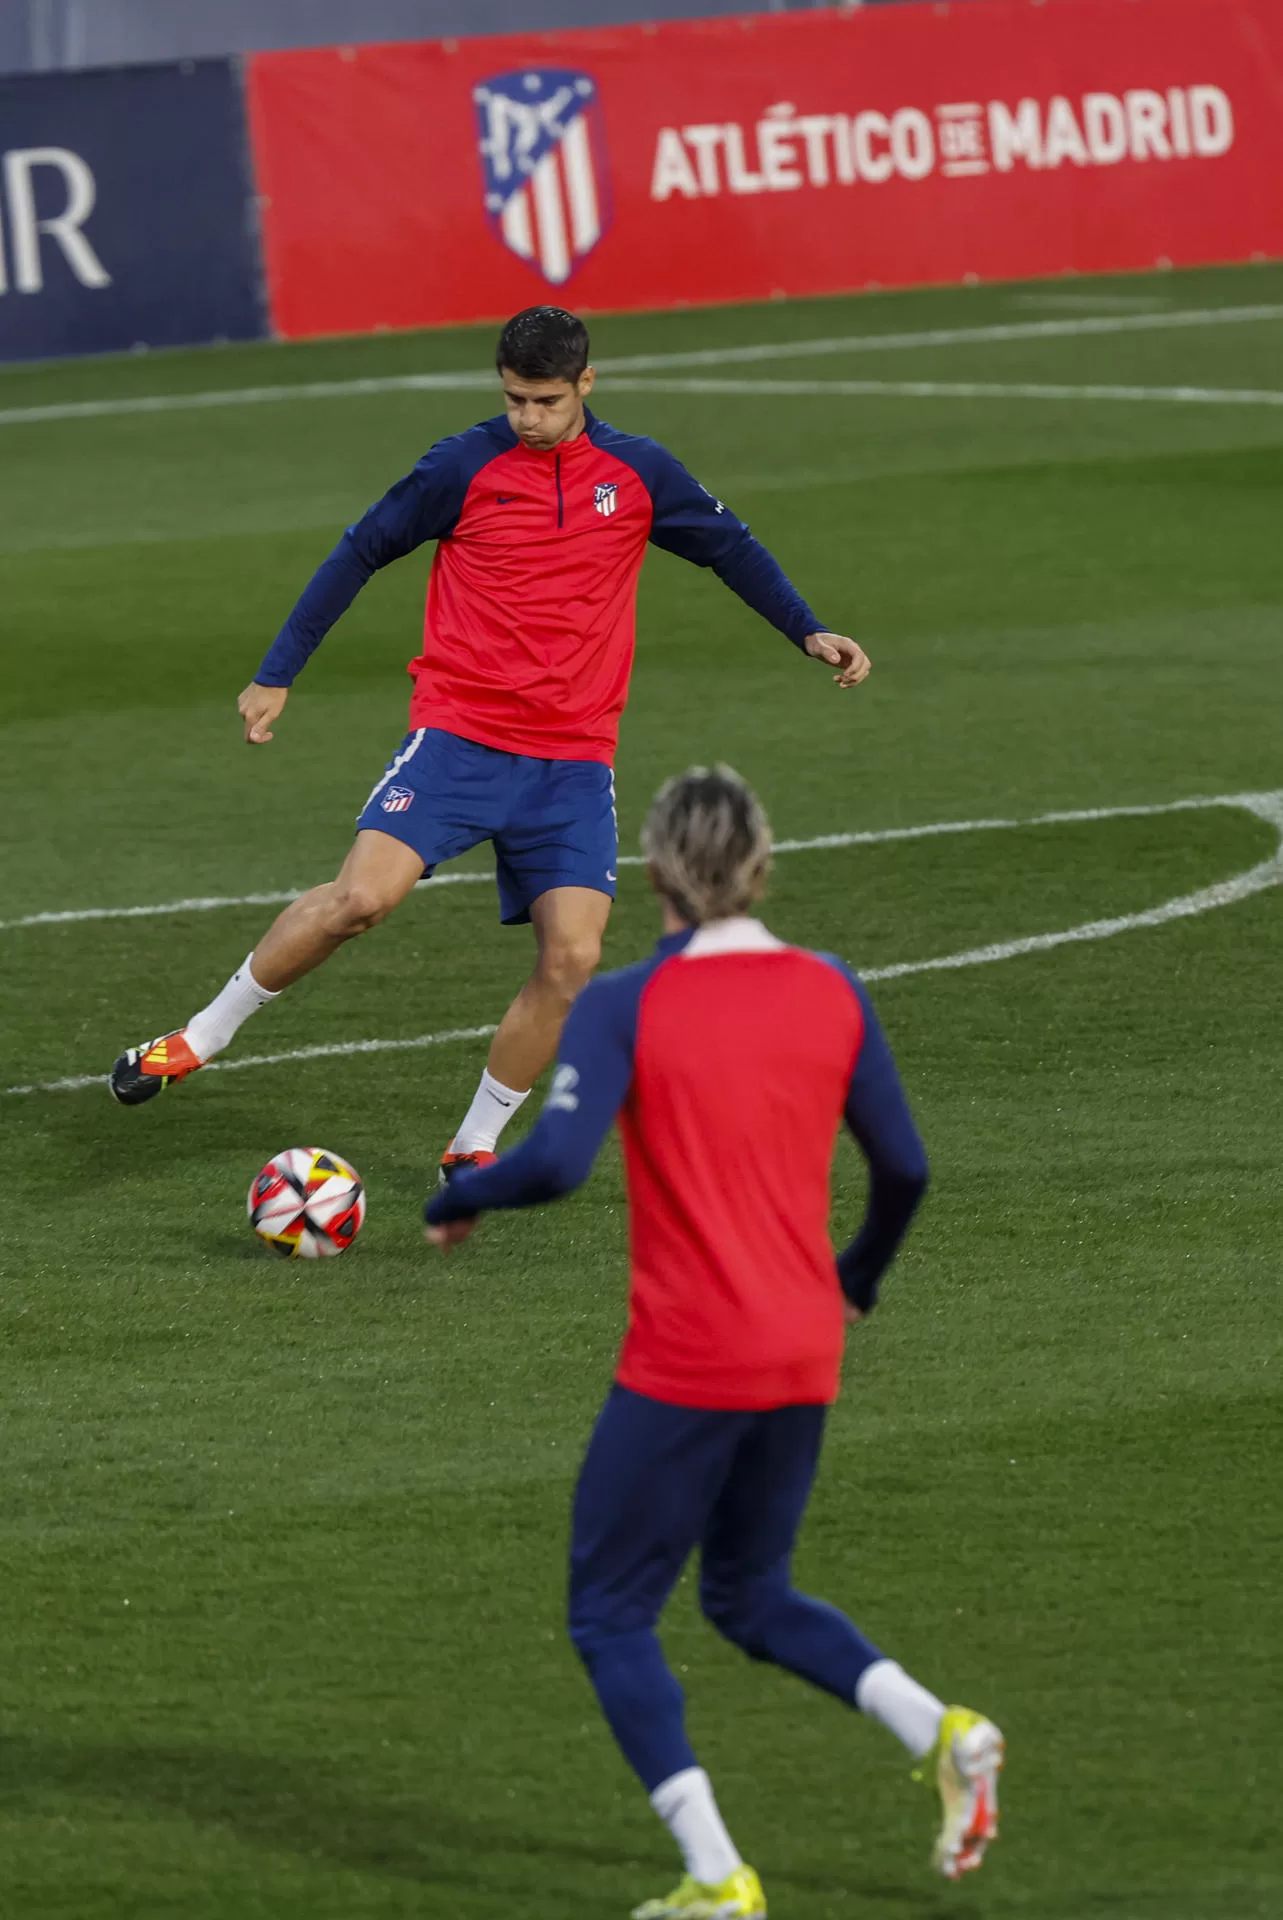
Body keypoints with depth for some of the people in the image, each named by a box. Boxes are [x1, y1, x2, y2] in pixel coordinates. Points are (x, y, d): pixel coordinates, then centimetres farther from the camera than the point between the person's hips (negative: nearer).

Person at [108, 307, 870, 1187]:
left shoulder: (639, 473, 4)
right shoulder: (465, 468, -3)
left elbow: (730, 547, 19)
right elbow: (360, 554, 5)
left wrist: (810, 632, 12)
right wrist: (277, 676, 5)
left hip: (573, 761, 3)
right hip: (458, 735, -2)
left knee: (573, 956, -11)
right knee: (363, 894, -21)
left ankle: (475, 1147, 6)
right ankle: (205, 1035, -2)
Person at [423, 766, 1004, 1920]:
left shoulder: (625, 1006, -11)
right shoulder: (833, 995, 3)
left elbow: (556, 1162, -21)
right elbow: (904, 1167, 9)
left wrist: (457, 1201, -1)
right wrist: (859, 1278, 28)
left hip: (684, 1364, -5)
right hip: (803, 1357, 6)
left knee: (612, 1616, 9)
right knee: (750, 1596, 24)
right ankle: (939, 1730, 0)